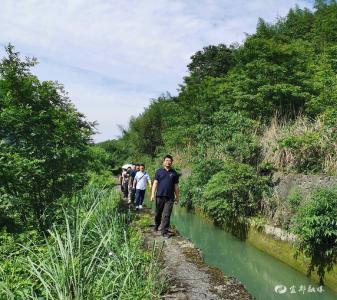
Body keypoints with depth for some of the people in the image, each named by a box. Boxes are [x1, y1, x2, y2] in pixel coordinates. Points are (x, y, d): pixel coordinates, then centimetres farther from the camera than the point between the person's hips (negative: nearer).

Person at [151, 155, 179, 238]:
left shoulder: (174, 173, 9)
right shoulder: (159, 171, 5)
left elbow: (176, 185, 12)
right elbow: (155, 183, 2)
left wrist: (177, 196, 11)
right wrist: (153, 194, -6)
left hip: (169, 197, 0)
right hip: (159, 196, 0)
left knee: (166, 215, -3)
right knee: (158, 213, 12)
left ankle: (165, 232, 1)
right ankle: (156, 226, 36)